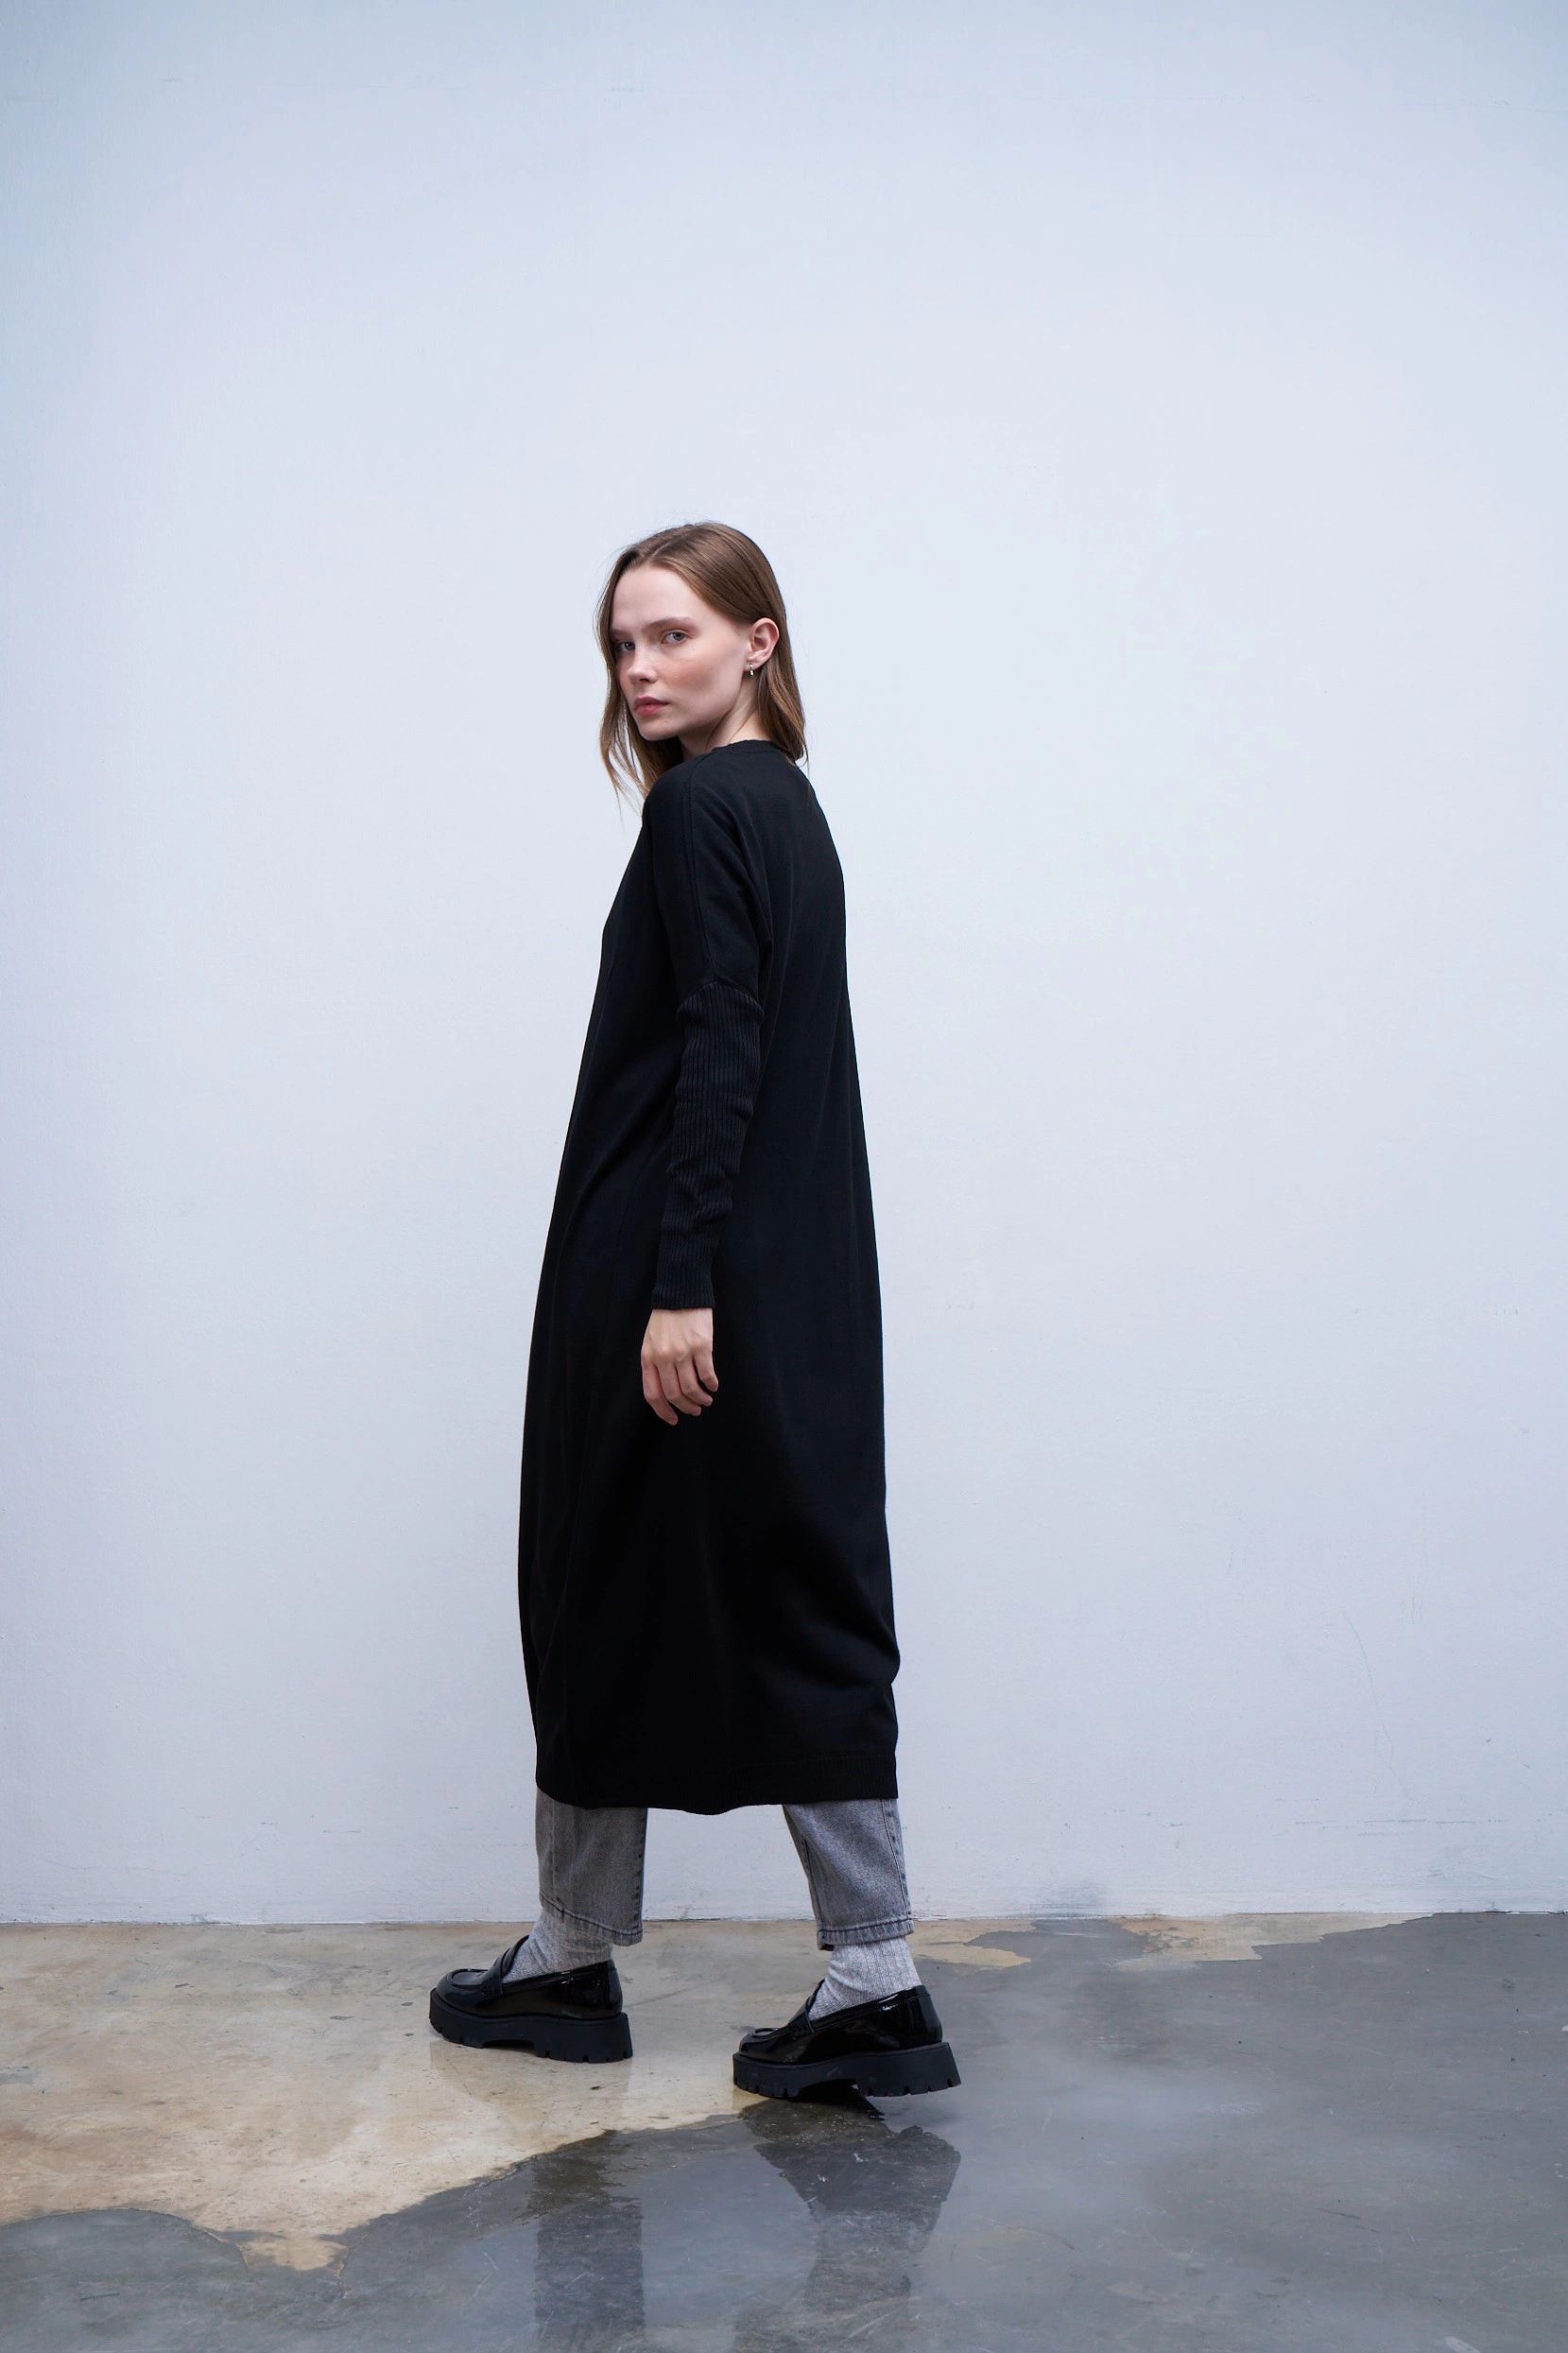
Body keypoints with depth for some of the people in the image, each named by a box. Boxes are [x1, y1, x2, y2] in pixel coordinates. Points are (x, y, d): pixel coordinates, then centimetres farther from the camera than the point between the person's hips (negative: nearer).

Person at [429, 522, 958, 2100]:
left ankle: (571, 1961, 21)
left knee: (605, 1591, 5)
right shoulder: (786, 805, 16)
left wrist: (682, 1288, -21)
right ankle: (874, 1986, 8)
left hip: (675, 1273, -9)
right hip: (801, 1282, 9)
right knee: (801, 1596, 7)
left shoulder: (702, 811, -12)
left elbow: (718, 1057, -19)